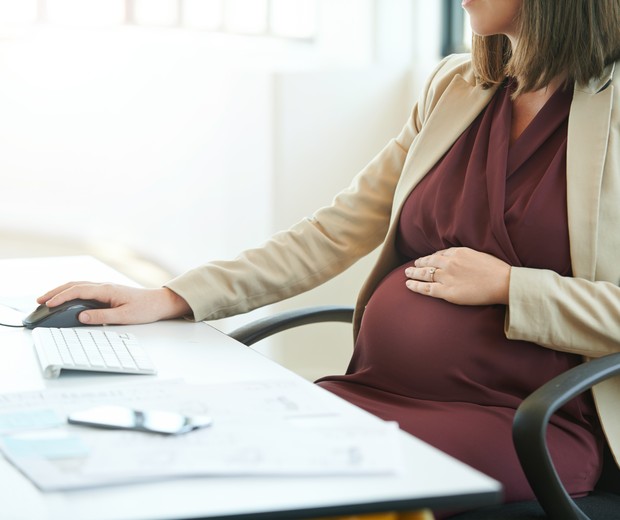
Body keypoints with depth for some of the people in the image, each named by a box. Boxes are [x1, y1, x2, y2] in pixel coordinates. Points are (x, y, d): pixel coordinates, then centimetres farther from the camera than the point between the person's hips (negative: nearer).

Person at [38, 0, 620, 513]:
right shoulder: (452, 87, 13)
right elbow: (335, 232, 12)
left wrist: (507, 285, -11)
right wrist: (170, 299, 4)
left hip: (523, 421, -5)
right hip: (376, 390, 5)